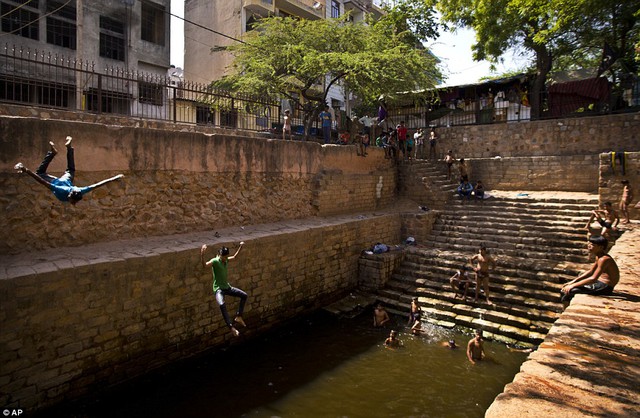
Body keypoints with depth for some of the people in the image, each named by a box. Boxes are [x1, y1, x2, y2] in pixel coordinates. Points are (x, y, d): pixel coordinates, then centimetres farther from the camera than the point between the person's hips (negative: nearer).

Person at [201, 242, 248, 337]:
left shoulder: (226, 260, 4)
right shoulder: (215, 261, -17)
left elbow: (234, 256, 26)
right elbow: (204, 265, -37)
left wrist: (240, 247, 25)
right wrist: (202, 254, -52)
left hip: (227, 286, 8)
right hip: (218, 289, -8)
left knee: (244, 295, 8)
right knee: (222, 304, -35)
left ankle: (238, 317, 14)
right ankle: (231, 327, -35)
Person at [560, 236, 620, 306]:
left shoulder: (604, 259, -23)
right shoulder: (598, 257, 8)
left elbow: (593, 279, -28)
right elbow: (590, 272, 17)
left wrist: (573, 285, -24)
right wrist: (573, 281, 8)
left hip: (604, 287, -10)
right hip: (599, 283, 10)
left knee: (568, 291, -19)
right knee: (564, 289, 7)